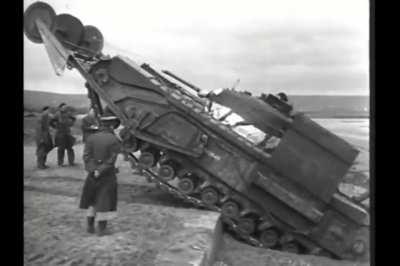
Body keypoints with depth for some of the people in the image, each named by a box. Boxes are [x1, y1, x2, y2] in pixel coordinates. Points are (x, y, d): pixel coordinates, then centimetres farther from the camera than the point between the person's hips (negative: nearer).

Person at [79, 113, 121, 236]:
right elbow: (110, 161, -18)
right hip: (108, 175, -4)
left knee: (91, 199, 18)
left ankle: (90, 226, 25)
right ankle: (102, 229, 11)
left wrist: (93, 170, -15)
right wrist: (100, 172, -16)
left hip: (92, 174, 4)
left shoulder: (91, 138, -1)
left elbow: (86, 156, -9)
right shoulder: (114, 140, -13)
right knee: (105, 201, 6)